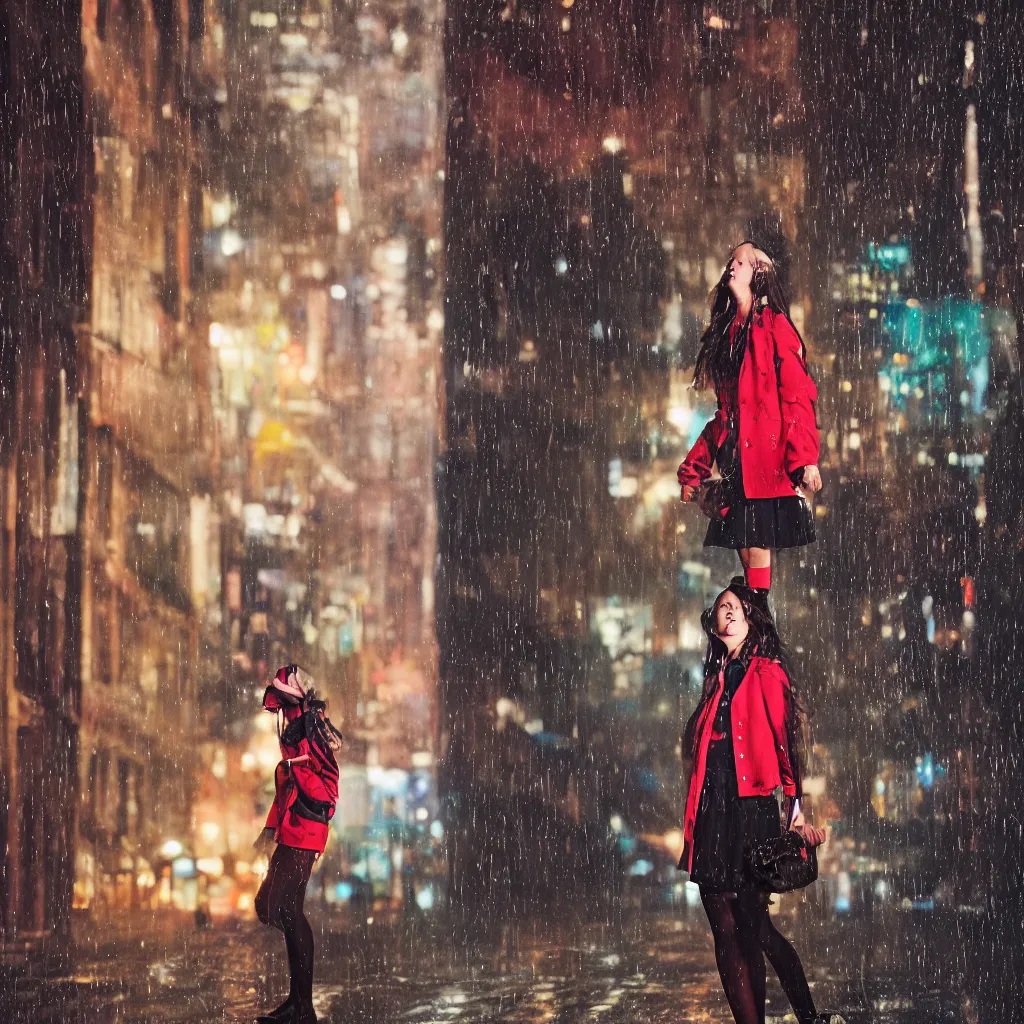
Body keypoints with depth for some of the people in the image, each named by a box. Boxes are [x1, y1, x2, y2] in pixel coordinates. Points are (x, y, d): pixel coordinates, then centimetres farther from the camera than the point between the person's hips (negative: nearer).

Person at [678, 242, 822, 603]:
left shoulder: (774, 326, 0)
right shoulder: (728, 333, 21)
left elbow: (797, 395, -8)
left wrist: (803, 458, -19)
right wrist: (695, 469, 19)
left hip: (768, 463, -6)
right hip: (737, 463, 6)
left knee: (758, 549, -12)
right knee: (748, 553, 1)